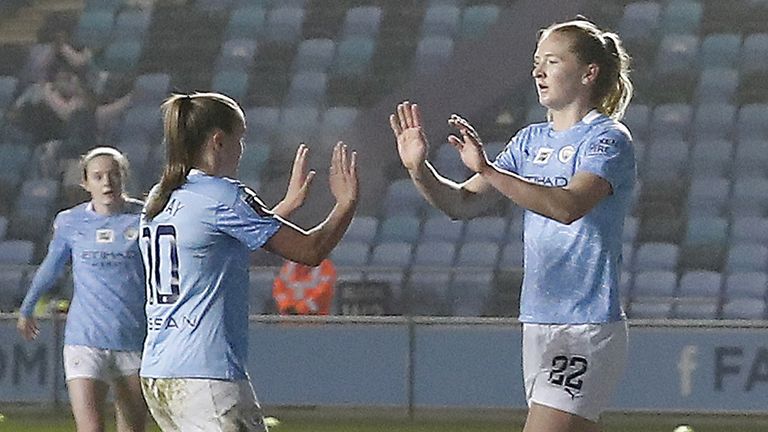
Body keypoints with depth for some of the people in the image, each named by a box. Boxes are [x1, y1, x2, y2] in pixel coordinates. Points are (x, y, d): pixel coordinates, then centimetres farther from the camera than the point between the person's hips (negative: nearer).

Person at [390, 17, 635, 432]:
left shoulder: (608, 138, -8)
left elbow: (569, 206, -26)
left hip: (586, 330, -8)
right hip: (538, 323, 8)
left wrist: (488, 170, -33)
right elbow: (463, 203, 10)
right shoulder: (531, 141, 15)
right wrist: (419, 169, -9)